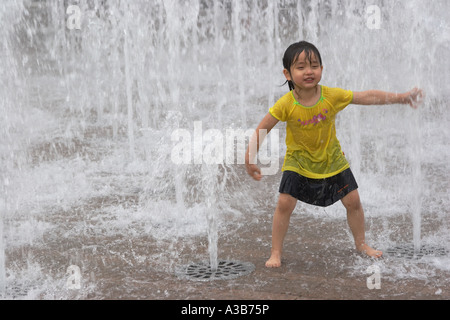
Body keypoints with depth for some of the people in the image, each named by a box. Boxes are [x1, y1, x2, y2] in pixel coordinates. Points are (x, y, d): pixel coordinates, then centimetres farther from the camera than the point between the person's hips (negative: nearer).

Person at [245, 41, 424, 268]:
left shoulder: (332, 96, -18)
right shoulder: (286, 104, -22)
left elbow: (369, 97, -13)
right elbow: (262, 130, -14)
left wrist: (401, 97, -17)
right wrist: (250, 160, -13)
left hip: (332, 160, 2)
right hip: (299, 162, -2)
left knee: (353, 201, 7)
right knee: (284, 204, -11)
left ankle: (361, 244, 29)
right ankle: (276, 253, 3)